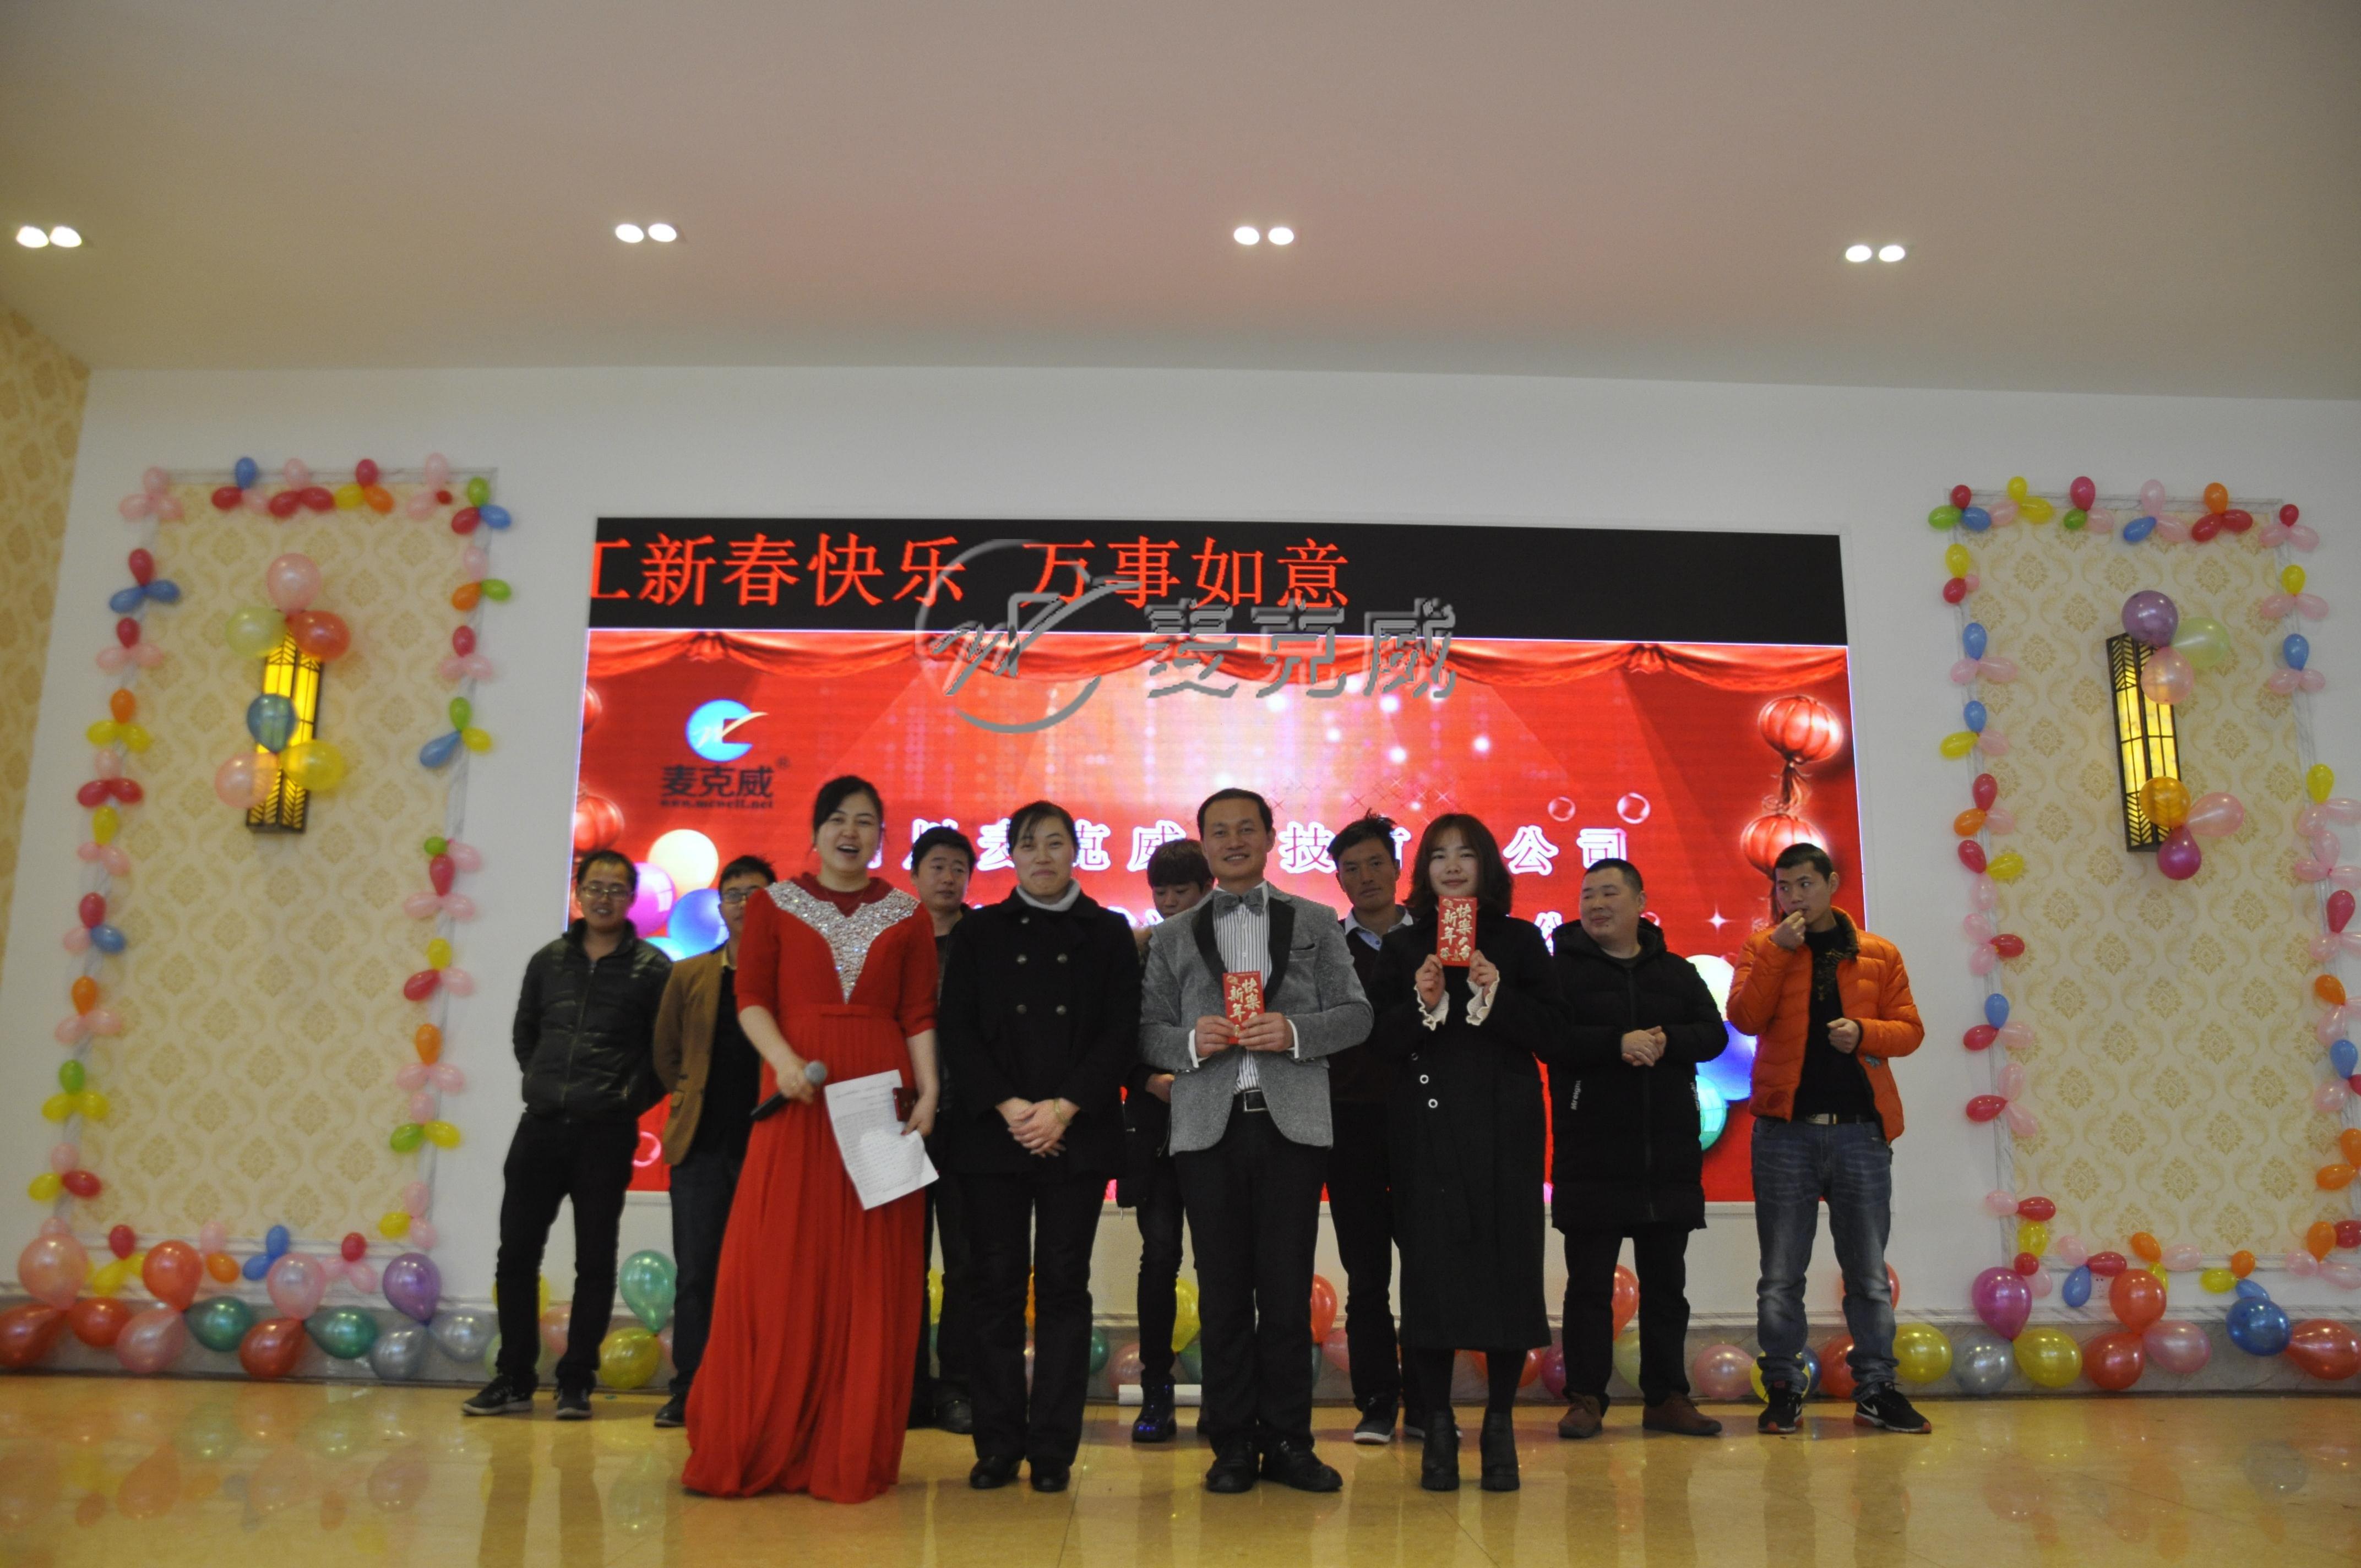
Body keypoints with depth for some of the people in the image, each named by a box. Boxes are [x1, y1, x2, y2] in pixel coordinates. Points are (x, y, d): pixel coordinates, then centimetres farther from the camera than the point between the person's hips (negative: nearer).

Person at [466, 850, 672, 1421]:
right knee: (516, 1253, 5)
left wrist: (632, 1097, -5)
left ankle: (576, 1383, 12)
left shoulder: (652, 967, -1)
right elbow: (523, 1032, 22)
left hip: (605, 1133, -4)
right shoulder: (548, 961, 11)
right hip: (540, 1125, 4)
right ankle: (514, 1379, 17)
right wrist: (541, 1081, 12)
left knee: (594, 1261, 3)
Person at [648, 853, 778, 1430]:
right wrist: (694, 1100, 12)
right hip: (701, 1145, 3)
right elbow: (666, 1052, 17)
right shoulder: (689, 974, 11)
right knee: (695, 1273, 4)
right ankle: (689, 1392, 12)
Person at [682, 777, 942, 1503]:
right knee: (776, 1266, -2)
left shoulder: (907, 918, 10)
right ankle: (759, 1448, 11)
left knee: (869, 1274, 2)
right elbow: (752, 998, 2)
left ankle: (850, 1455, 12)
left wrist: (928, 1092, -7)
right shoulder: (774, 905, 9)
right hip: (799, 1098, -1)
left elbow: (919, 1016, 6)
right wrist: (784, 1060, -14)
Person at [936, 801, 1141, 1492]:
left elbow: (1121, 1034, 1)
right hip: (991, 1133, 1)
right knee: (997, 1284, 2)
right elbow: (958, 1030, 3)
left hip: (1077, 1137, -1)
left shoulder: (1107, 933, 9)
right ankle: (998, 1445, 11)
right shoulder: (979, 933, 10)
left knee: (1063, 1283, 1)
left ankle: (1053, 1447, 7)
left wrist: (1064, 1109, -11)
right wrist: (1008, 1107, -10)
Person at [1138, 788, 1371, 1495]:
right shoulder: (1172, 937, 14)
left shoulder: (1317, 924, 12)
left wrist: (1295, 1031, -12)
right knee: (1223, 1291, 4)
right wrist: (1191, 1042, -12)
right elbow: (1148, 1032, 8)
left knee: (1288, 1289, 0)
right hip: (1208, 1126, 1)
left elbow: (1355, 1014, 6)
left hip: (1292, 1122, -1)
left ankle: (1287, 1441, 11)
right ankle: (1233, 1444, 13)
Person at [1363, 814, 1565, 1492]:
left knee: (1507, 1264, -1)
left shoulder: (1520, 940, 7)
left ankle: (1500, 1423, 12)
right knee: (1430, 1266, -3)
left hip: (1505, 1127, 0)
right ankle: (1438, 1426, 8)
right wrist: (1422, 1004, -16)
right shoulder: (1402, 946, 7)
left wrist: (1495, 995, -14)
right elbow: (1381, 1043, 1)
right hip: (1427, 1126, 0)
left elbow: (1551, 1034, 1)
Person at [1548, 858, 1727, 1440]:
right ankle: (1586, 1398, 10)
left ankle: (1666, 1397, 20)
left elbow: (1714, 1034, 1)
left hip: (1670, 1156, 4)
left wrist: (1666, 1042, -18)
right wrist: (1617, 1043, -23)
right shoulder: (1563, 968, 1)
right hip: (1591, 1160, -3)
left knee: (1667, 1283, 11)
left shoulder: (1677, 972, 12)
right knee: (1589, 1283, 2)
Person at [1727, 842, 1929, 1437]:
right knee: (1781, 1274, 3)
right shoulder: (1762, 949, 6)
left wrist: (1864, 1032, -11)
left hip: (1861, 1127, 1)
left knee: (1869, 1272, 7)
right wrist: (1779, 950, -13)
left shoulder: (1879, 955, 9)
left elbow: (1910, 1029, 7)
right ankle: (1783, 1389, 12)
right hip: (1786, 1127, -1)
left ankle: (1875, 1388, 17)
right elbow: (1745, 1018, -9)